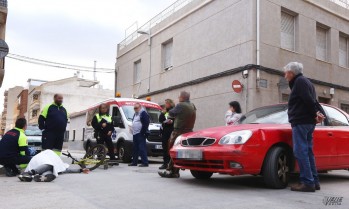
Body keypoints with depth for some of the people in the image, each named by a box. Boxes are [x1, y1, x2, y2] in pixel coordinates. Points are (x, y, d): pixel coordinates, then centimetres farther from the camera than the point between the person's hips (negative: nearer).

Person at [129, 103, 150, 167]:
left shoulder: (143, 113, -9)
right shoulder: (135, 114, 21)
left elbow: (146, 123, -17)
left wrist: (143, 132, -20)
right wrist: (133, 131, 16)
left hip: (140, 134, -10)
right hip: (135, 134, 10)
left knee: (142, 148, -11)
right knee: (135, 148, 13)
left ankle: (145, 162, -9)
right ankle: (134, 162, 19)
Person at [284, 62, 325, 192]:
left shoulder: (299, 81, -8)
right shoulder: (305, 82, 24)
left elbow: (309, 100, -18)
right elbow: (312, 101, 18)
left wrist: (315, 114, -8)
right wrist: (320, 113, 4)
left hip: (301, 122, -10)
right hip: (308, 122, 10)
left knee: (300, 152, -10)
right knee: (307, 152, 11)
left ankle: (307, 182, -11)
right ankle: (314, 181, 14)